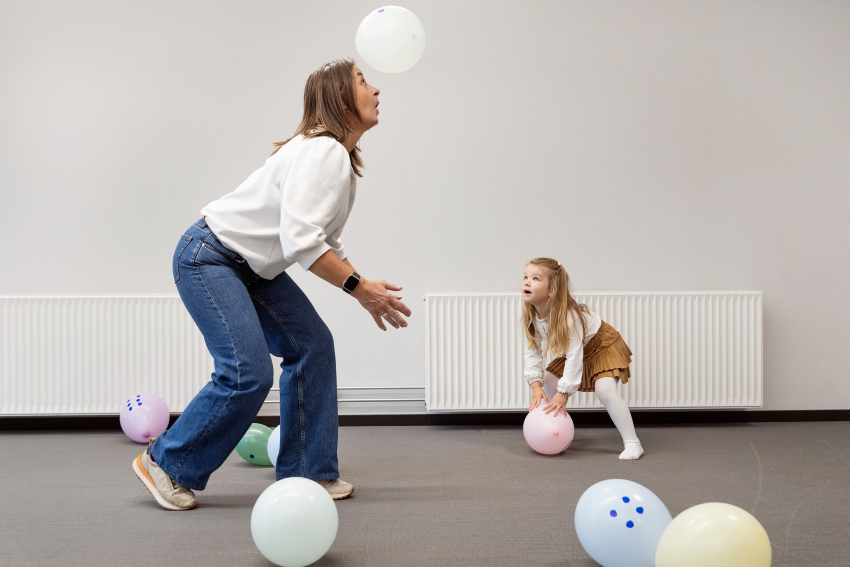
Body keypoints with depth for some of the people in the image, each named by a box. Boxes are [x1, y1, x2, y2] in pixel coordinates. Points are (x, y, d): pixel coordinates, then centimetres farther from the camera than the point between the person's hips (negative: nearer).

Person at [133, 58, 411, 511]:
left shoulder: (342, 160, 10)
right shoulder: (323, 151, -21)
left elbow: (326, 244, 14)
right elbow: (300, 238, -32)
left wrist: (366, 290, 4)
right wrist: (359, 287, -26)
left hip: (252, 267, 10)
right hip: (208, 256, -10)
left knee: (311, 344, 2)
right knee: (249, 371, -17)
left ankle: (304, 472, 9)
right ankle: (166, 463, 2)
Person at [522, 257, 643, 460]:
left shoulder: (568, 316, -39)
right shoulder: (532, 315, -17)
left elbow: (574, 355, -37)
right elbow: (533, 350, -10)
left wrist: (564, 393, -35)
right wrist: (536, 386, -20)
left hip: (602, 345, -8)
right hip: (570, 350, 8)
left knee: (605, 389, -26)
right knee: (547, 382, 0)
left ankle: (632, 443, -18)